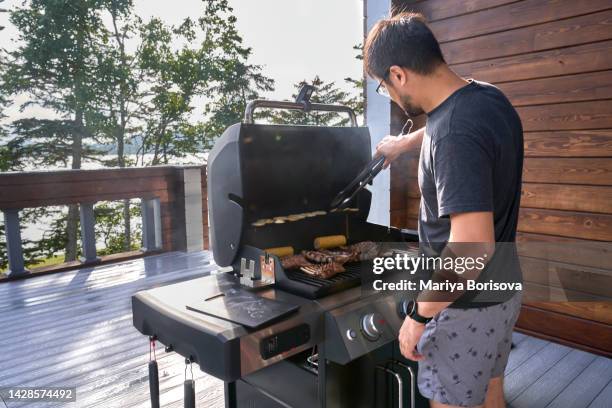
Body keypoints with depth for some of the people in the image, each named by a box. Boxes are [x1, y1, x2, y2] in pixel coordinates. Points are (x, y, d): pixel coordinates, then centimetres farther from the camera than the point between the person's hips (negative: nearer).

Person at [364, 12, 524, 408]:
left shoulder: (455, 136, -30)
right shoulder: (489, 97, 0)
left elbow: (472, 248, -34)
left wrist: (419, 314, -23)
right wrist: (406, 142, 35)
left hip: (465, 306, -9)